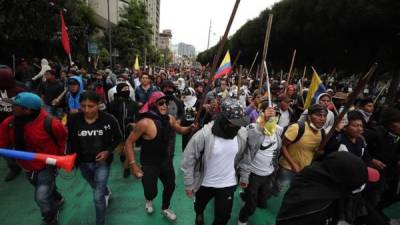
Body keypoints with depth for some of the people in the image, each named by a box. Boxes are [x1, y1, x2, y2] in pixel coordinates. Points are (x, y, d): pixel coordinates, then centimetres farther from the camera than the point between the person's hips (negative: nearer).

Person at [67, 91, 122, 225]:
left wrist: (108, 151, -19)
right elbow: (71, 141, -3)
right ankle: (107, 192, 66)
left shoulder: (108, 119, -21)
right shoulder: (73, 120, -15)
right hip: (83, 163, 4)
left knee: (98, 197, -2)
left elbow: (118, 138, -6)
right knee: (97, 188, 30)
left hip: (102, 162, -3)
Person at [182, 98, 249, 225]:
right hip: (205, 183, -1)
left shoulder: (242, 133, -16)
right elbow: (188, 159, -18)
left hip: (228, 184, 1)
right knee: (200, 205, 29)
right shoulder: (204, 134, -29)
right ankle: (199, 214, 64)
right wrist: (189, 184, -11)